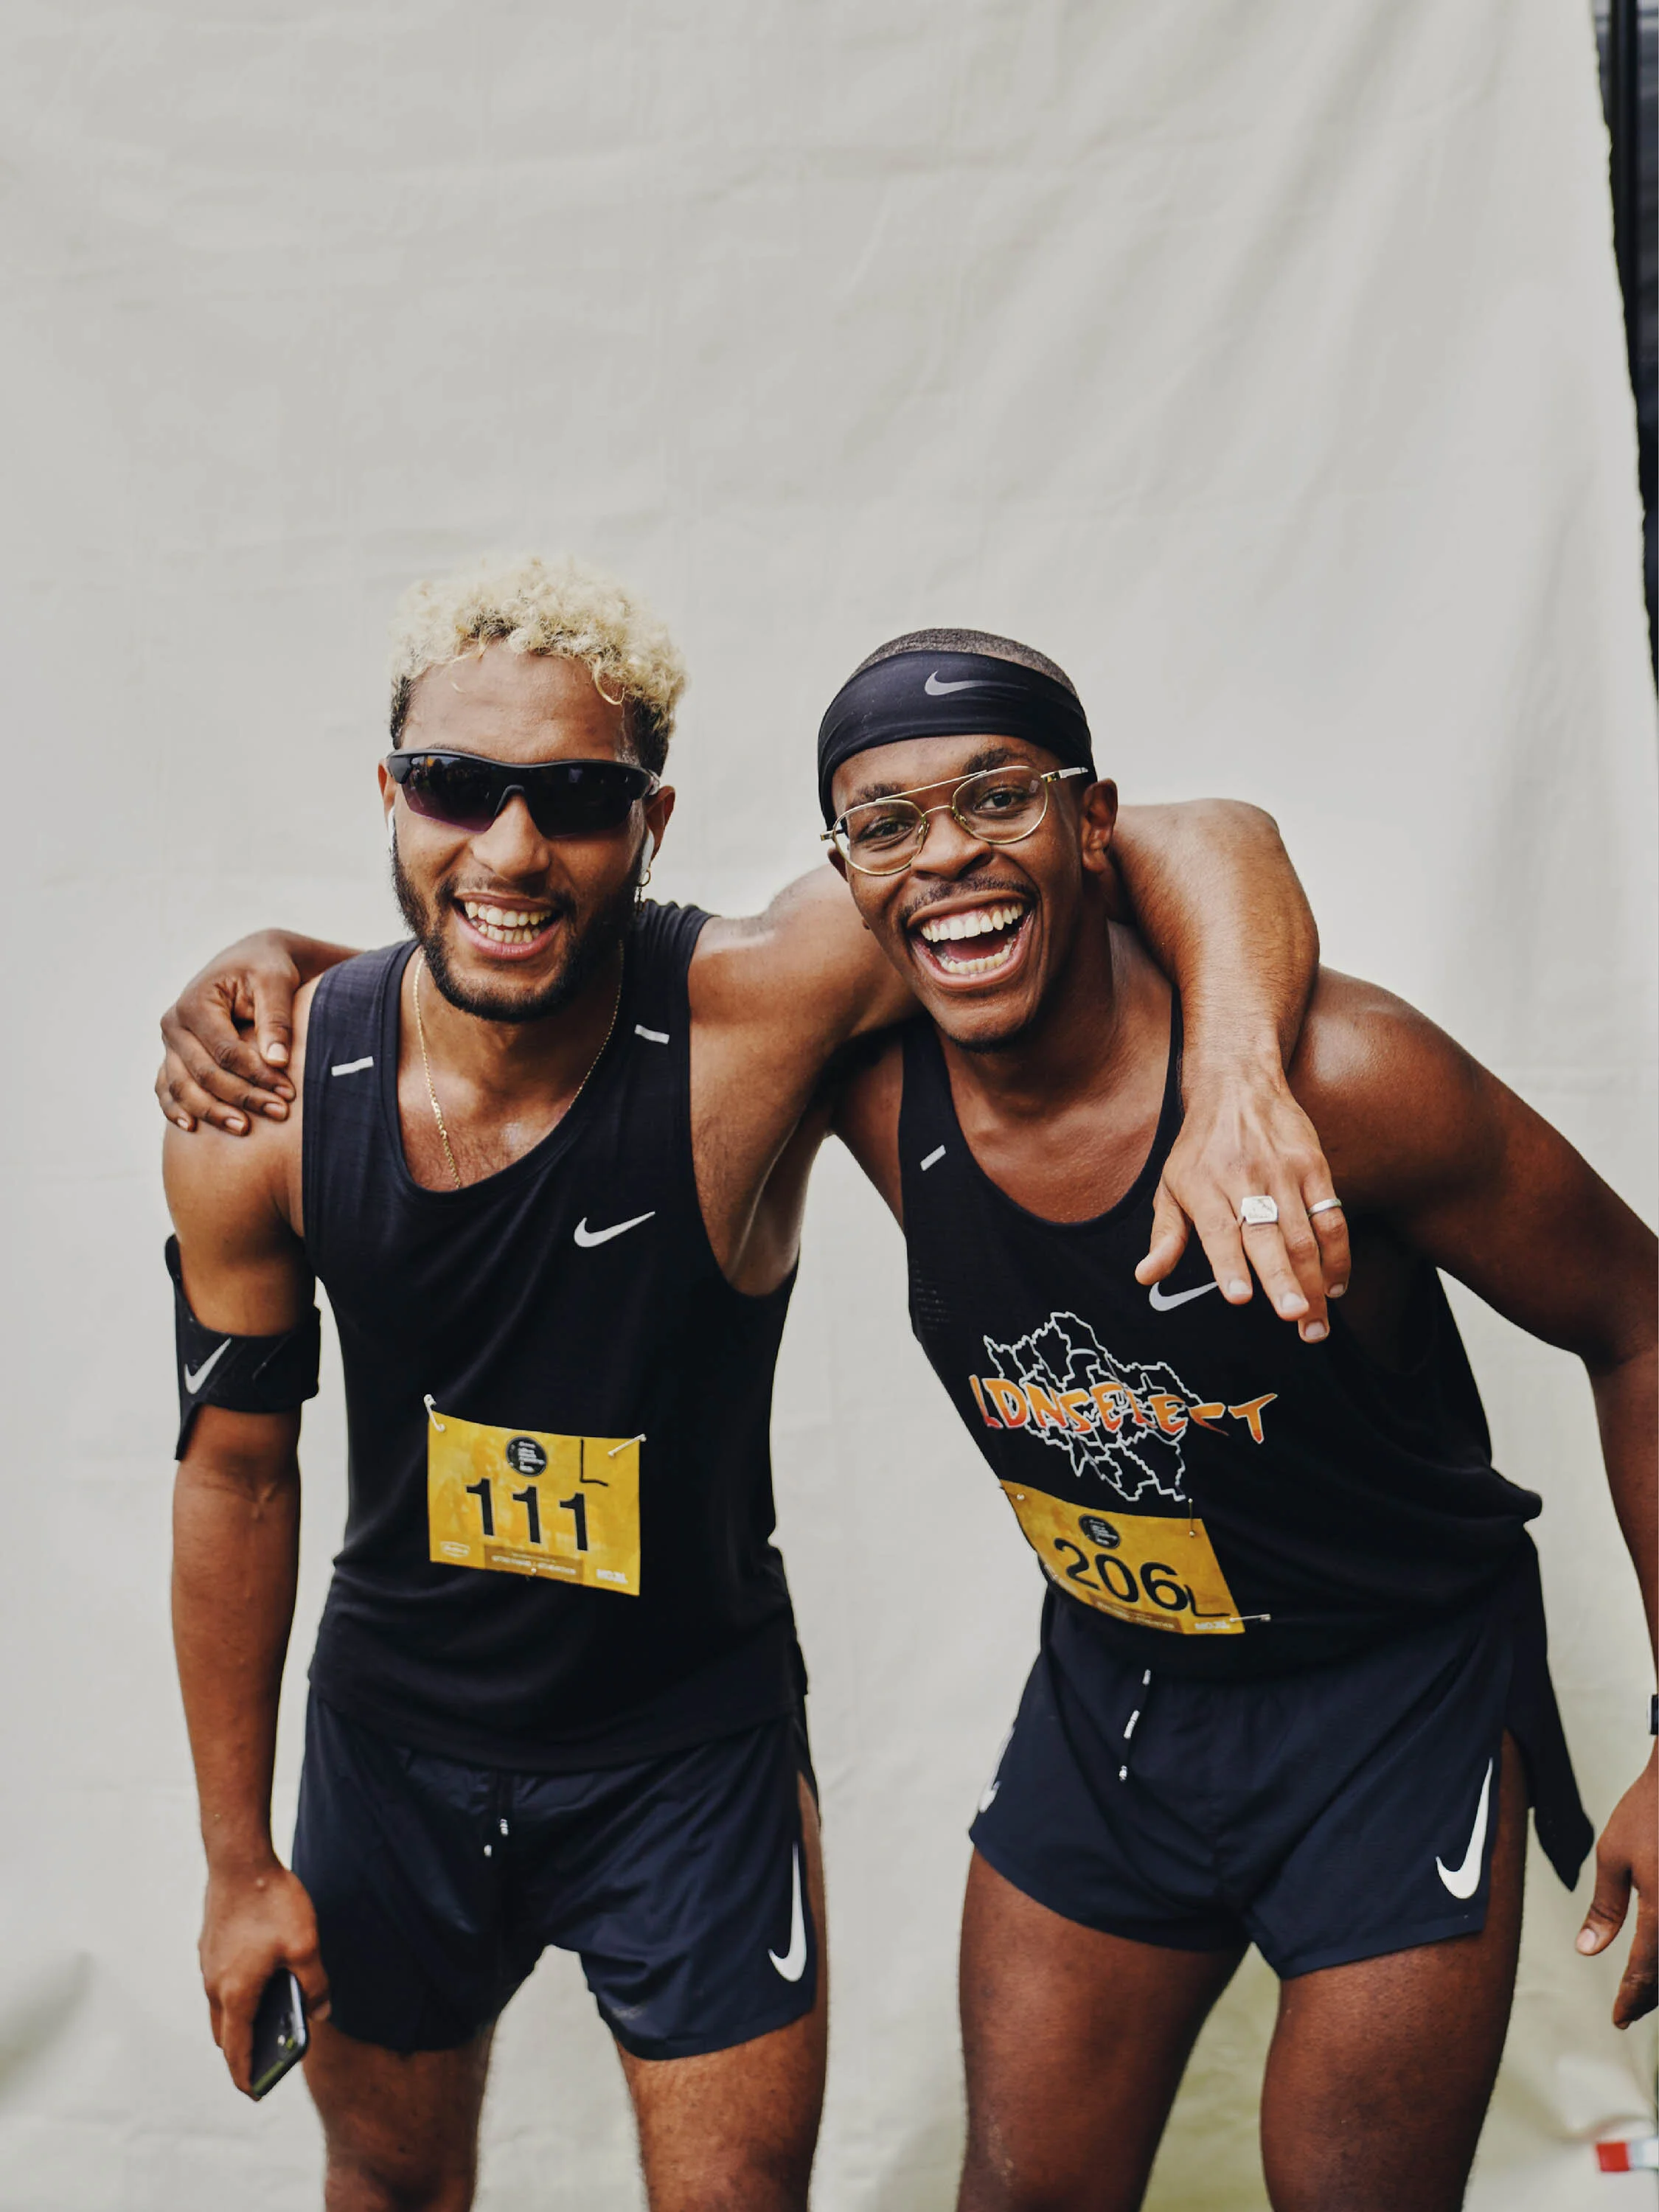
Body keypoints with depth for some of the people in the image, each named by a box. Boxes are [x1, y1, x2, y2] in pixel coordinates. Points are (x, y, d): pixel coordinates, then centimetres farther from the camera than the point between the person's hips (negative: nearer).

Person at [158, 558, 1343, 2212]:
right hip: (392, 1737, 3)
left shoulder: (756, 1015, -27)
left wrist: (1238, 1070, -47)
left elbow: (1185, 843, -26)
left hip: (691, 1746, -2)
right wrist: (238, 1857, 1)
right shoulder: (264, 1106, -18)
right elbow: (236, 1473, -5)